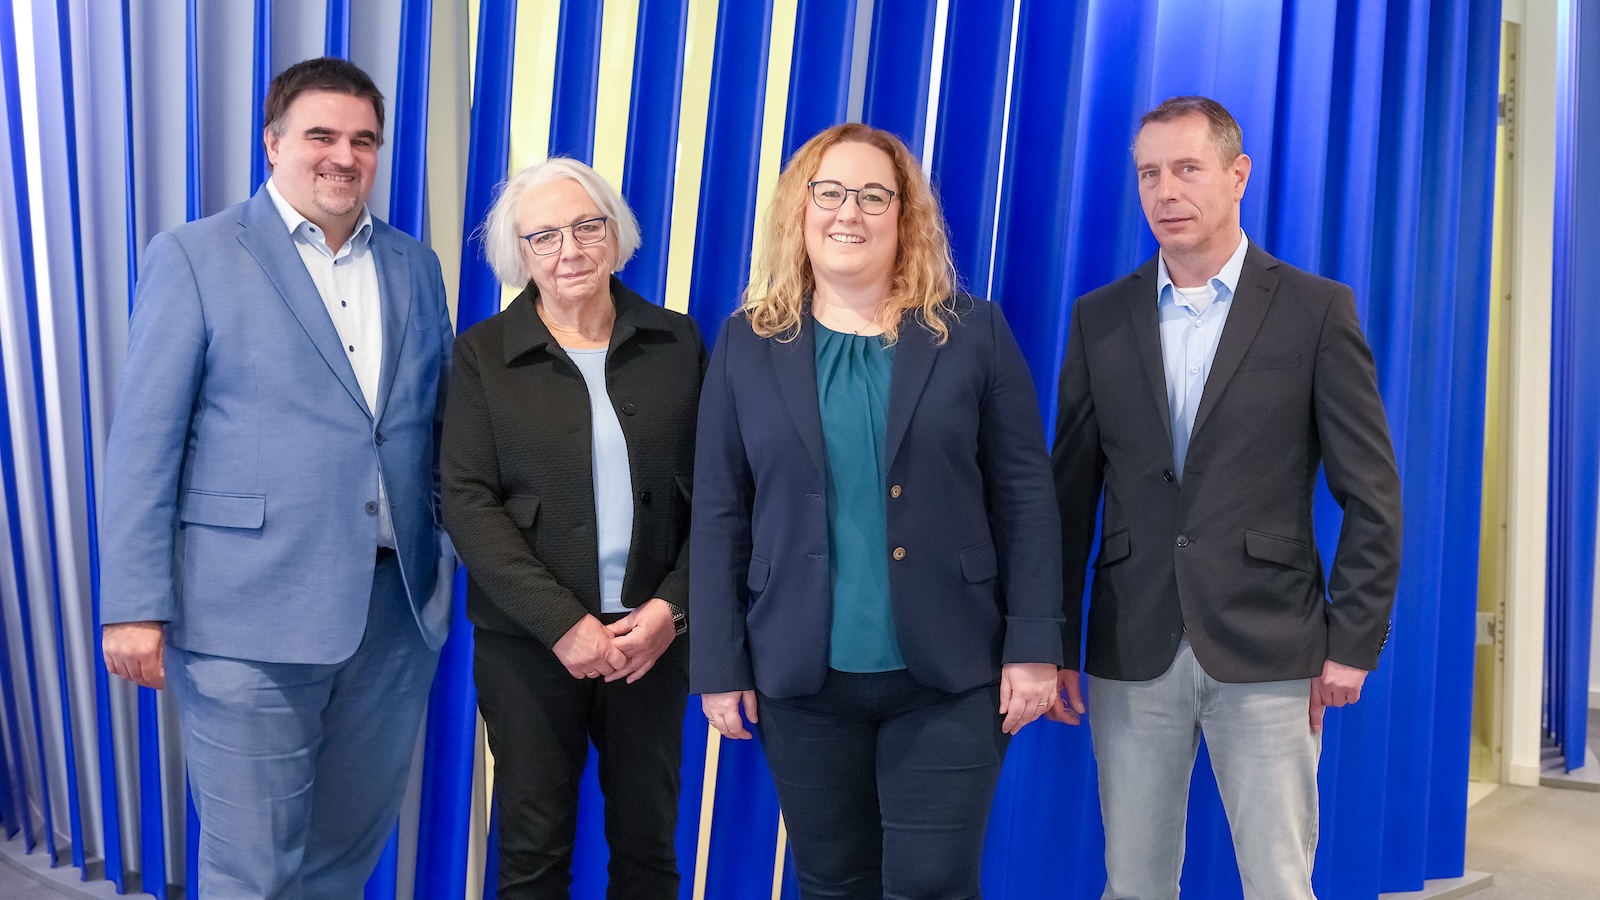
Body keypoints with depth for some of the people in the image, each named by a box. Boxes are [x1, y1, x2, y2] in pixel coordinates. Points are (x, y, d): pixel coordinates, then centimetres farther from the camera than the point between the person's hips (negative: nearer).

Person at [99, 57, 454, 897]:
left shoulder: (415, 266, 12)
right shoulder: (194, 256, -3)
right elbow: (143, 440, -6)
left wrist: (456, 559, 9)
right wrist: (135, 605, -11)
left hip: (397, 606, 5)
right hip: (251, 615, -4)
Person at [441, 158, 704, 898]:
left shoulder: (676, 342, 4)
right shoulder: (484, 353, -1)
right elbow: (467, 502, -7)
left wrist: (672, 605, -9)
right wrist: (563, 623, -15)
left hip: (653, 637, 1)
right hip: (529, 641, -1)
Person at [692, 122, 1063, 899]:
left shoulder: (973, 331, -1)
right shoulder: (748, 343, 3)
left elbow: (1023, 497, -1)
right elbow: (720, 516, 3)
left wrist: (1033, 646, -5)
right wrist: (720, 664, 1)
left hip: (946, 671, -2)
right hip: (801, 675, 2)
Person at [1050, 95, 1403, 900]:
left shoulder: (1316, 309, 0)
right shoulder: (1100, 317, 7)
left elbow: (1371, 494, 0)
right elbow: (1070, 492, 7)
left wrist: (1353, 643, -4)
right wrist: (1053, 644, 4)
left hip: (1267, 652, -2)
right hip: (1133, 652, 3)